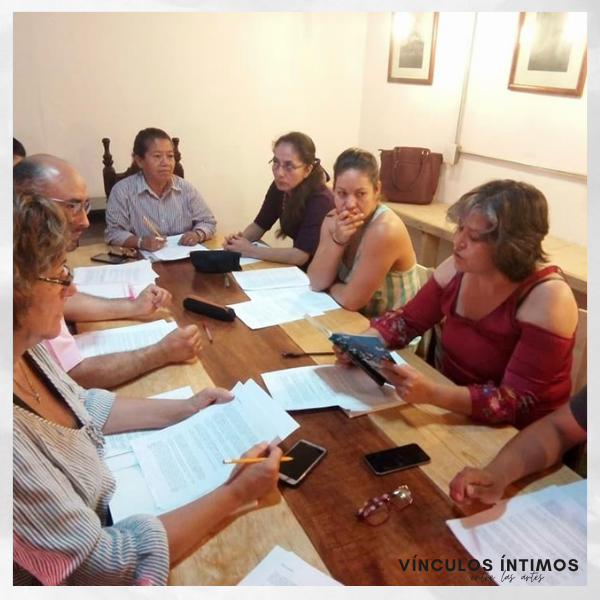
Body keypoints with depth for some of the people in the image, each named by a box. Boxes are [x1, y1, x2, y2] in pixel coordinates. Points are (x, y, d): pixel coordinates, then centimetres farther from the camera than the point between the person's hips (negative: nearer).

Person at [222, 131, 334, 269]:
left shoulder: (320, 199, -26)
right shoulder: (280, 187, -7)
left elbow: (299, 256, -30)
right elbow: (260, 224, 4)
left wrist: (250, 250, -26)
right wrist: (241, 238, -16)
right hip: (295, 267, 6)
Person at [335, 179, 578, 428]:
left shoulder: (548, 299, -24)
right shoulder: (459, 268, -7)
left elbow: (519, 402, -27)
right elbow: (407, 320, 4)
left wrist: (431, 393, -39)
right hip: (451, 413, 6)